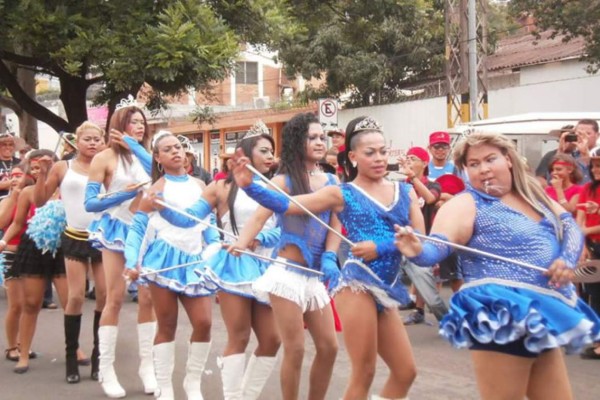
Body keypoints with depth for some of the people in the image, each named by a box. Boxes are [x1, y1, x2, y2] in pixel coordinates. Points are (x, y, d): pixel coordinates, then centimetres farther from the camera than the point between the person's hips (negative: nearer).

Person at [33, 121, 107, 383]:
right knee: (76, 296, -4)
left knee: (105, 295, 2)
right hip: (75, 238, -1)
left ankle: (98, 355, 14)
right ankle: (71, 355, 8)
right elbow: (39, 201, 2)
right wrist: (43, 173, -10)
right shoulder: (62, 168, 2)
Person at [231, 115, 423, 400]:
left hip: (387, 289, 5)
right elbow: (287, 205, -5)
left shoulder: (405, 192, 12)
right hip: (357, 283, -5)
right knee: (363, 373, -2)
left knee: (405, 373, 10)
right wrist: (248, 185, -18)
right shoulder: (342, 194, 3)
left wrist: (381, 247, -11)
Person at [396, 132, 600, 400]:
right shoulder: (466, 205, -9)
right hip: (501, 319, -7)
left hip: (544, 318, 8)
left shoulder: (533, 193, 13)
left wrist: (568, 259, -9)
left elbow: (570, 226, 12)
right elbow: (437, 248, -22)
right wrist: (417, 251, -45)